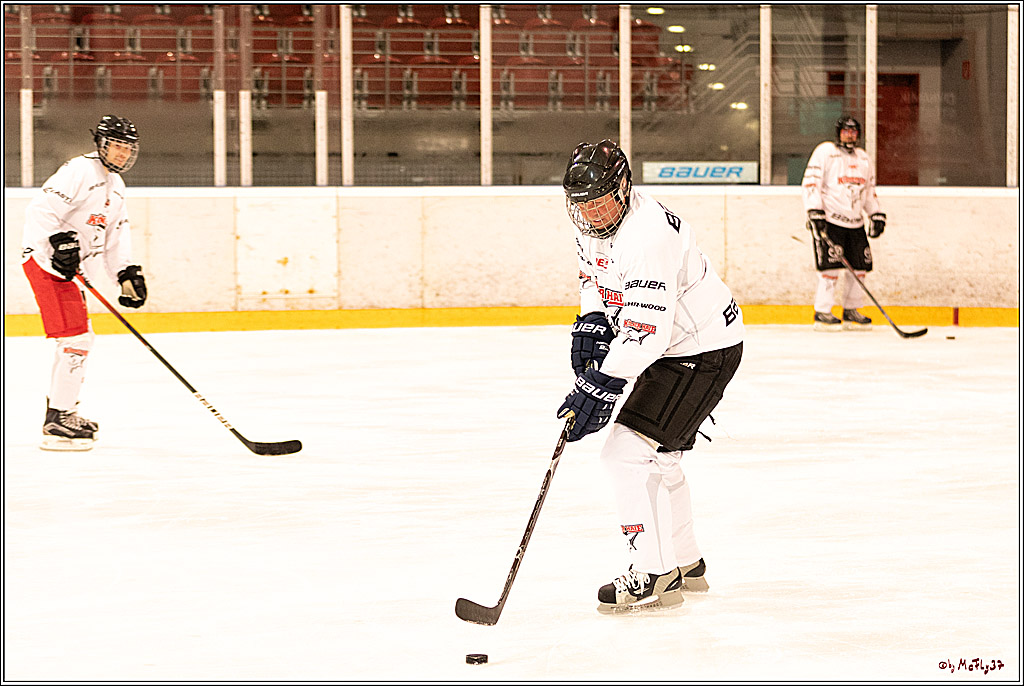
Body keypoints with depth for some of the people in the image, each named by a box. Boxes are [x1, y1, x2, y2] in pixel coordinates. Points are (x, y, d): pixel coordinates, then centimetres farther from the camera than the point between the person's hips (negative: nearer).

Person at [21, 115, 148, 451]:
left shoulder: (115, 186, 16)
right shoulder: (80, 171, -15)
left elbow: (116, 235, 19)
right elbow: (42, 210, -23)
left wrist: (128, 274, 8)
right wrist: (59, 243, -33)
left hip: (68, 266, 11)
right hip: (45, 259, -11)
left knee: (81, 336, 20)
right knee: (75, 338, -15)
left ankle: (61, 408, 34)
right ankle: (57, 423, -14)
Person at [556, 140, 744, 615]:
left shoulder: (648, 236, -31)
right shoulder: (593, 223, 0)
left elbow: (644, 333, -34)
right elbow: (594, 275, 19)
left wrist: (599, 387, -34)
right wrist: (591, 323, 0)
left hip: (705, 352, -10)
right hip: (672, 347, 10)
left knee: (629, 452, -15)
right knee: (657, 456, 20)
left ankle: (655, 576, -8)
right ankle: (685, 564, 35)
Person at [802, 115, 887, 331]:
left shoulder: (863, 158, 17)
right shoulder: (825, 152, -4)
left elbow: (869, 190, 25)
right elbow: (810, 183, -10)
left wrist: (877, 215, 15)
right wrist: (815, 213, -19)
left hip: (855, 223, 7)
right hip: (829, 219, -7)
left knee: (860, 266, 4)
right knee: (831, 265, -13)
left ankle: (851, 312, 16)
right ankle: (822, 313, -6)